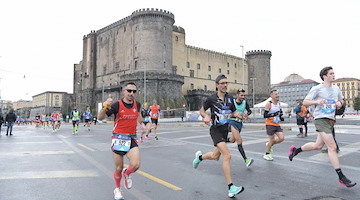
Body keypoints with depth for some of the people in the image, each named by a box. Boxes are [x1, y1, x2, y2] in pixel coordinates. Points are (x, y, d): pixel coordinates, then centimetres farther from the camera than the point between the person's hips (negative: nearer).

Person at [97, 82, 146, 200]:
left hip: (131, 139, 3)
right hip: (118, 139, -3)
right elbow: (100, 118, -14)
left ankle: (126, 174, 22)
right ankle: (117, 189, 36)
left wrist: (141, 123, 12)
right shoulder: (117, 105, -12)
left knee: (135, 165, -14)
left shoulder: (137, 104, 1)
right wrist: (106, 106, -31)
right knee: (119, 168, 7)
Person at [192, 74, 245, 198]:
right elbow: (202, 110, 4)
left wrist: (236, 115, -8)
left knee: (215, 157, 19)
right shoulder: (211, 99, -9)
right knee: (227, 155, -21)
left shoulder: (230, 98, 4)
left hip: (225, 130, 6)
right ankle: (231, 188, -15)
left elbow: (233, 112, 15)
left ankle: (199, 156, 51)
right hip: (215, 130, -6)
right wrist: (206, 116, -17)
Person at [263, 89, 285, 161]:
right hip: (270, 124, -6)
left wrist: (281, 117, 6)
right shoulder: (268, 104, -14)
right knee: (272, 139, -1)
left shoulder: (279, 103, 8)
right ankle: (267, 154, 18)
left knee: (281, 138, -4)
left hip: (277, 124, 6)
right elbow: (265, 115, -18)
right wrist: (273, 114, -30)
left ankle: (269, 144, 23)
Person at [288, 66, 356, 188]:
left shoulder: (336, 88, 14)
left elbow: (341, 100, 28)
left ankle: (295, 150, 34)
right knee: (332, 147, -13)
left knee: (318, 145, 14)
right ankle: (341, 178, -8)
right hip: (321, 119, -8)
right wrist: (317, 101, -24)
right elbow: (305, 102, -6)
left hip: (331, 120, 8)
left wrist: (339, 103, 4)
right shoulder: (317, 89, -6)